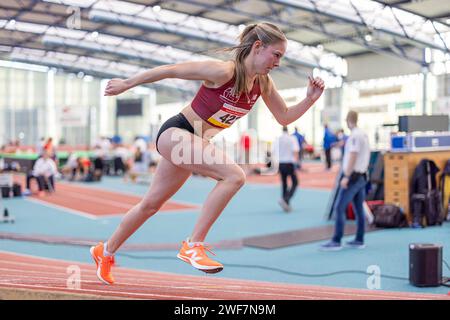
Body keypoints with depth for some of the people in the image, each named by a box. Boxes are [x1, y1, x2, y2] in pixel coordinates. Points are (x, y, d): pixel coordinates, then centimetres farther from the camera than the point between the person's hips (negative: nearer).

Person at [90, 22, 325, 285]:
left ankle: (106, 251, 37)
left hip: (195, 143, 8)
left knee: (152, 204, 18)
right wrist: (127, 84, -7)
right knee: (234, 175, -27)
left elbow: (285, 117, 9)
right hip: (175, 133, -8)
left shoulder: (263, 84, -1)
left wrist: (310, 100, -9)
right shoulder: (223, 71, -23)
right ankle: (194, 245, -20)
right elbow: (170, 70, -16)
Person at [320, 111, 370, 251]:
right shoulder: (364, 134, 13)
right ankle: (359, 240, 15)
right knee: (359, 209, 11)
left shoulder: (354, 135, -14)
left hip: (352, 176, -9)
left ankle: (336, 241, -11)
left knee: (339, 208, -9)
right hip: (361, 176, 9)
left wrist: (346, 176, -20)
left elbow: (353, 156, -19)